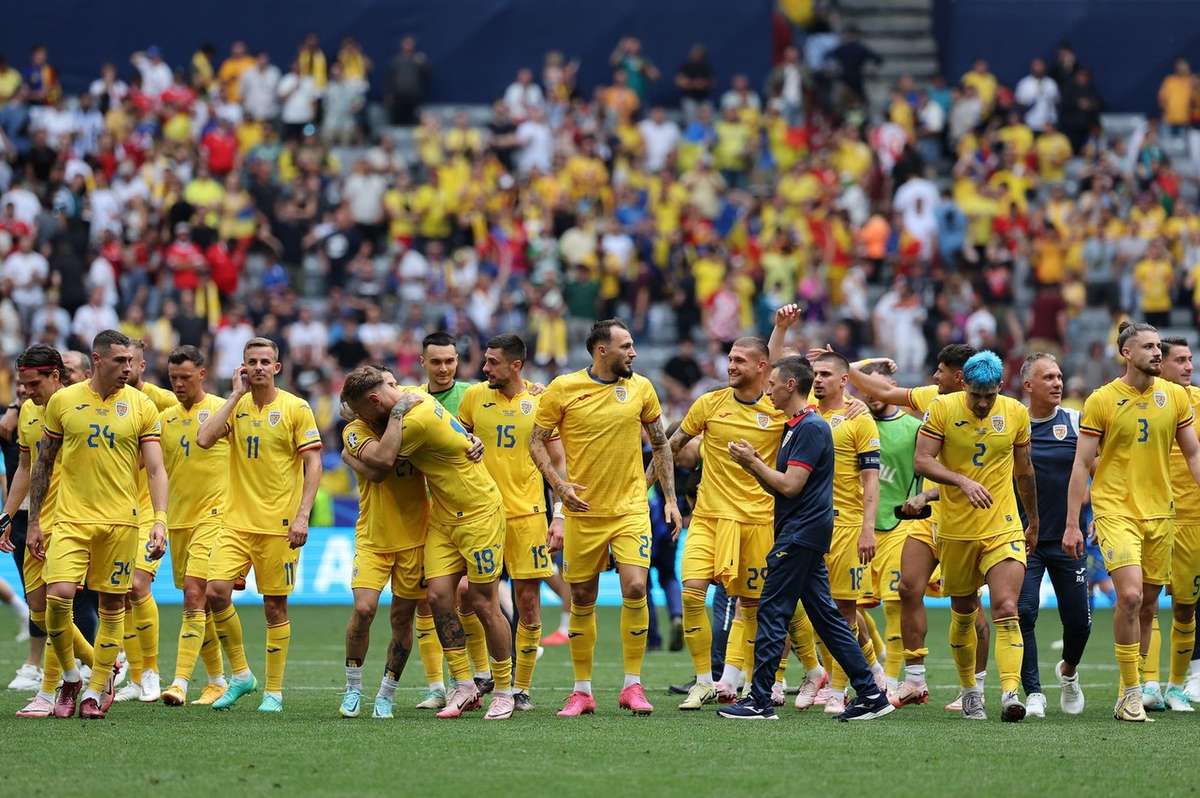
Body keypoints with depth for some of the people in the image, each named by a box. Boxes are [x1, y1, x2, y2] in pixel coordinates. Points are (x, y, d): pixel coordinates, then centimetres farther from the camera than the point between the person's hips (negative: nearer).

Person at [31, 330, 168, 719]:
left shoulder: (141, 406, 1)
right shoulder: (62, 401, 2)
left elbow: (156, 469, 0)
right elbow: (43, 465, 10)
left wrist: (160, 520, -13)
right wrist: (33, 521, 8)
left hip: (120, 519, 1)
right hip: (71, 517, -1)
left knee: (112, 605, 4)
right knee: (58, 595, -16)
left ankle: (97, 689, 16)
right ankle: (69, 677, 5)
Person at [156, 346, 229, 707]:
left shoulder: (222, 410, -4)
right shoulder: (165, 417, 12)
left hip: (213, 514, -6)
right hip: (178, 519, 6)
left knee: (194, 594, -17)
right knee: (200, 604, 11)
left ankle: (181, 682, -23)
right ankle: (216, 680, 22)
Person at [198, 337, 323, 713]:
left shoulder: (295, 408, -2)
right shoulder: (236, 407, 9)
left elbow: (313, 464, -4)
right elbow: (204, 439, -7)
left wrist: (302, 516, -13)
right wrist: (237, 395, -5)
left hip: (277, 524, -3)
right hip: (237, 522, 3)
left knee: (275, 605, 0)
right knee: (216, 591, -11)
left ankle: (274, 691, 9)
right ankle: (240, 674, 6)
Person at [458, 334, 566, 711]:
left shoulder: (540, 401, 0)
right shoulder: (474, 396, 3)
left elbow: (558, 461, 4)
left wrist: (559, 518, -3)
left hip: (526, 513, -1)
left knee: (529, 603, 0)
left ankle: (521, 689, 10)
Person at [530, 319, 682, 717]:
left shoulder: (641, 387, 2)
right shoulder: (563, 389, -5)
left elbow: (660, 443, 12)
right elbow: (537, 442, 2)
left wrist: (670, 498, 8)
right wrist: (558, 484, -13)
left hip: (631, 509, 1)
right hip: (583, 511, -1)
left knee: (635, 587, -15)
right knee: (582, 600, 6)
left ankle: (633, 685, -4)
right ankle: (582, 691, 17)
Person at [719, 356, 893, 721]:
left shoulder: (811, 428, -14)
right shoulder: (795, 427, 18)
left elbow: (789, 486, -20)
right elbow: (778, 488, 21)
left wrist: (753, 462, -10)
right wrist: (753, 464, 5)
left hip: (801, 535, -10)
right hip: (804, 534, 10)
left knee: (772, 613, -7)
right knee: (825, 615, 9)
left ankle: (760, 701, -6)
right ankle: (870, 694, 9)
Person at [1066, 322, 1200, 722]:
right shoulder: (1101, 400, -5)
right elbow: (1082, 465, -2)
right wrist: (1072, 524, -5)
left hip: (1159, 510, 4)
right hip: (1115, 509, -4)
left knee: (1149, 605, 6)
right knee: (1130, 595, -19)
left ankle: (1134, 689, 18)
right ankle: (1130, 693, -11)